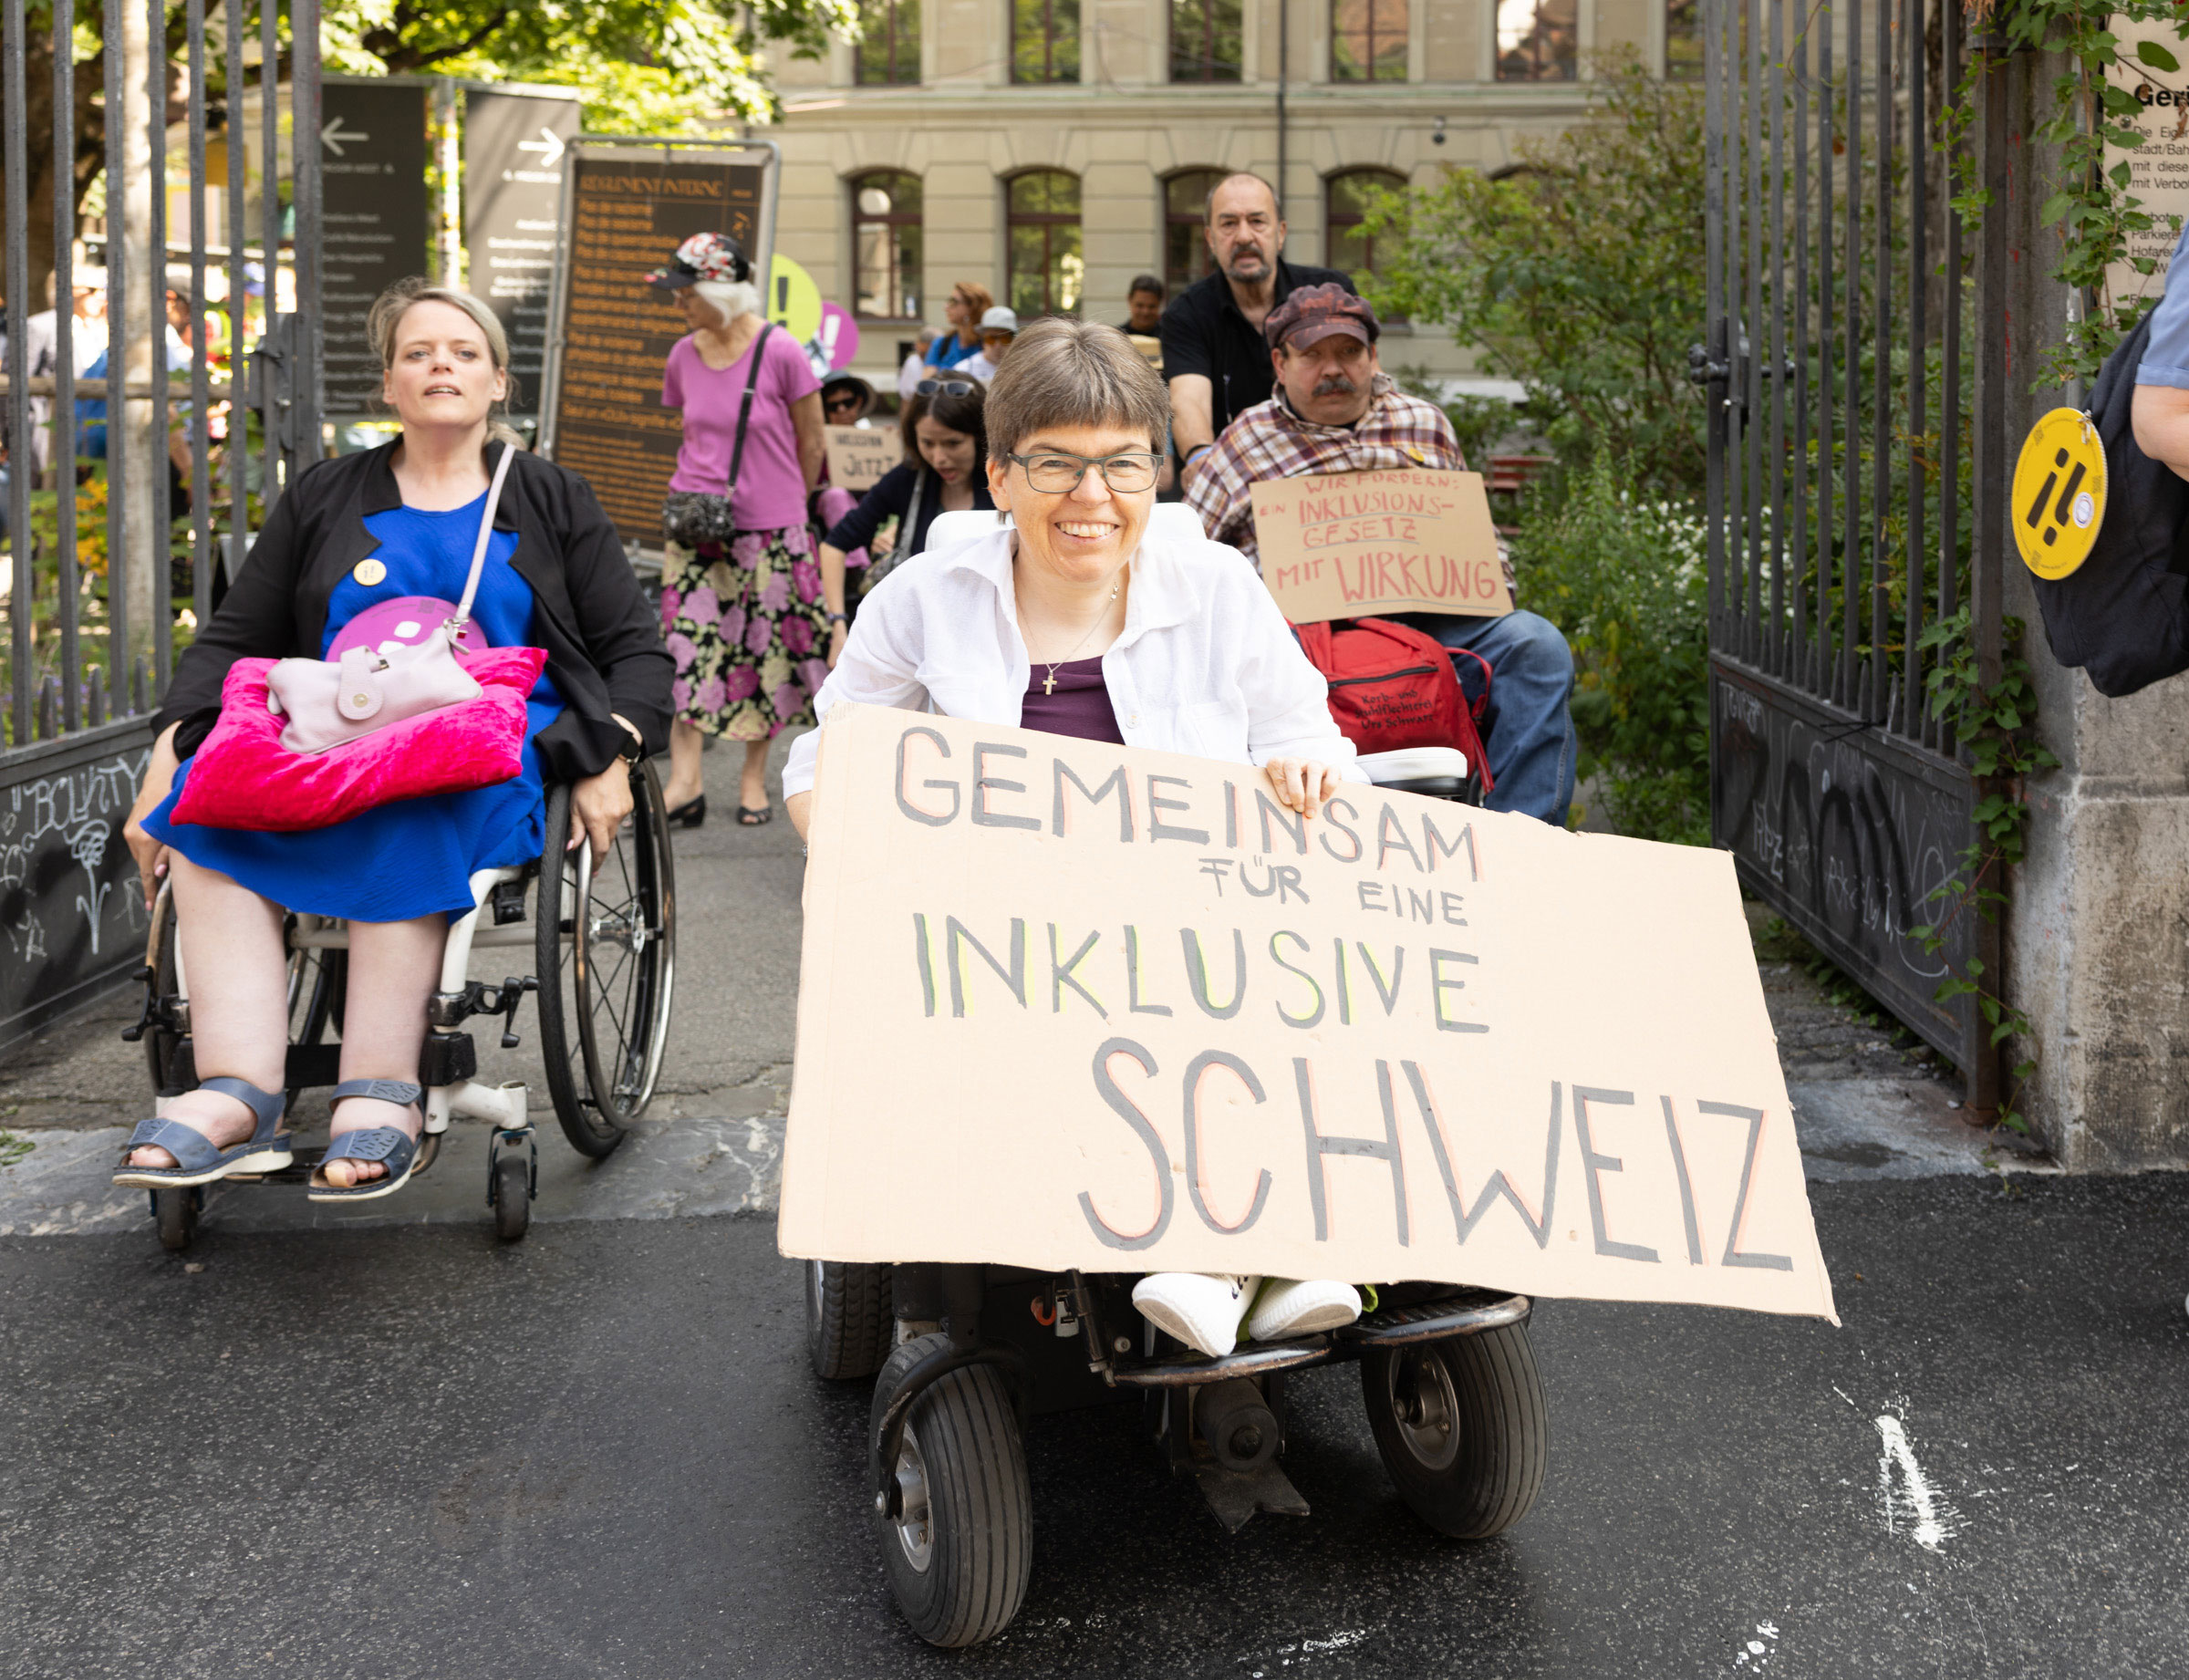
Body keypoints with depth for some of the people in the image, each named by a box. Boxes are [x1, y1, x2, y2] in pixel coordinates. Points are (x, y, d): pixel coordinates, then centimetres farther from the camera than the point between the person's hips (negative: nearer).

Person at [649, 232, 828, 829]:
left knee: (765, 650, 4)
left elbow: (811, 446, -1)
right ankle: (685, 780, -4)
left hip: (771, 530, -3)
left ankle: (754, 776, 18)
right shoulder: (683, 356, 3)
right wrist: (698, 495, 15)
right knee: (686, 644, -6)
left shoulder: (780, 353, -11)